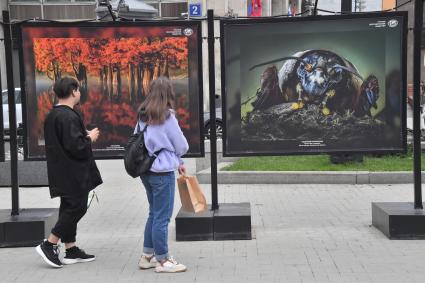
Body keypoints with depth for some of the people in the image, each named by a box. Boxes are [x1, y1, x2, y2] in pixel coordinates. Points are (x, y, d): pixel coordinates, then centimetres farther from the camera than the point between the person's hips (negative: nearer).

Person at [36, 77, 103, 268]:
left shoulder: (52, 115, 12)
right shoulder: (68, 116, -20)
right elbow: (75, 146, -25)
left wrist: (84, 135, 14)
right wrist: (90, 138, -7)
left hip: (62, 172, 10)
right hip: (72, 172, -10)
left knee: (69, 208, 14)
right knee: (77, 207, -3)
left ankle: (71, 250, 20)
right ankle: (49, 245, -3)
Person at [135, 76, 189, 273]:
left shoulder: (143, 116, 7)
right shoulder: (167, 117, -12)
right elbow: (182, 146, -8)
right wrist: (176, 158, 17)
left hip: (146, 170, 7)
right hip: (162, 172, -7)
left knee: (154, 213, 19)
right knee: (162, 217, 1)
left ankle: (147, 256, 25)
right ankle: (162, 261, 9)